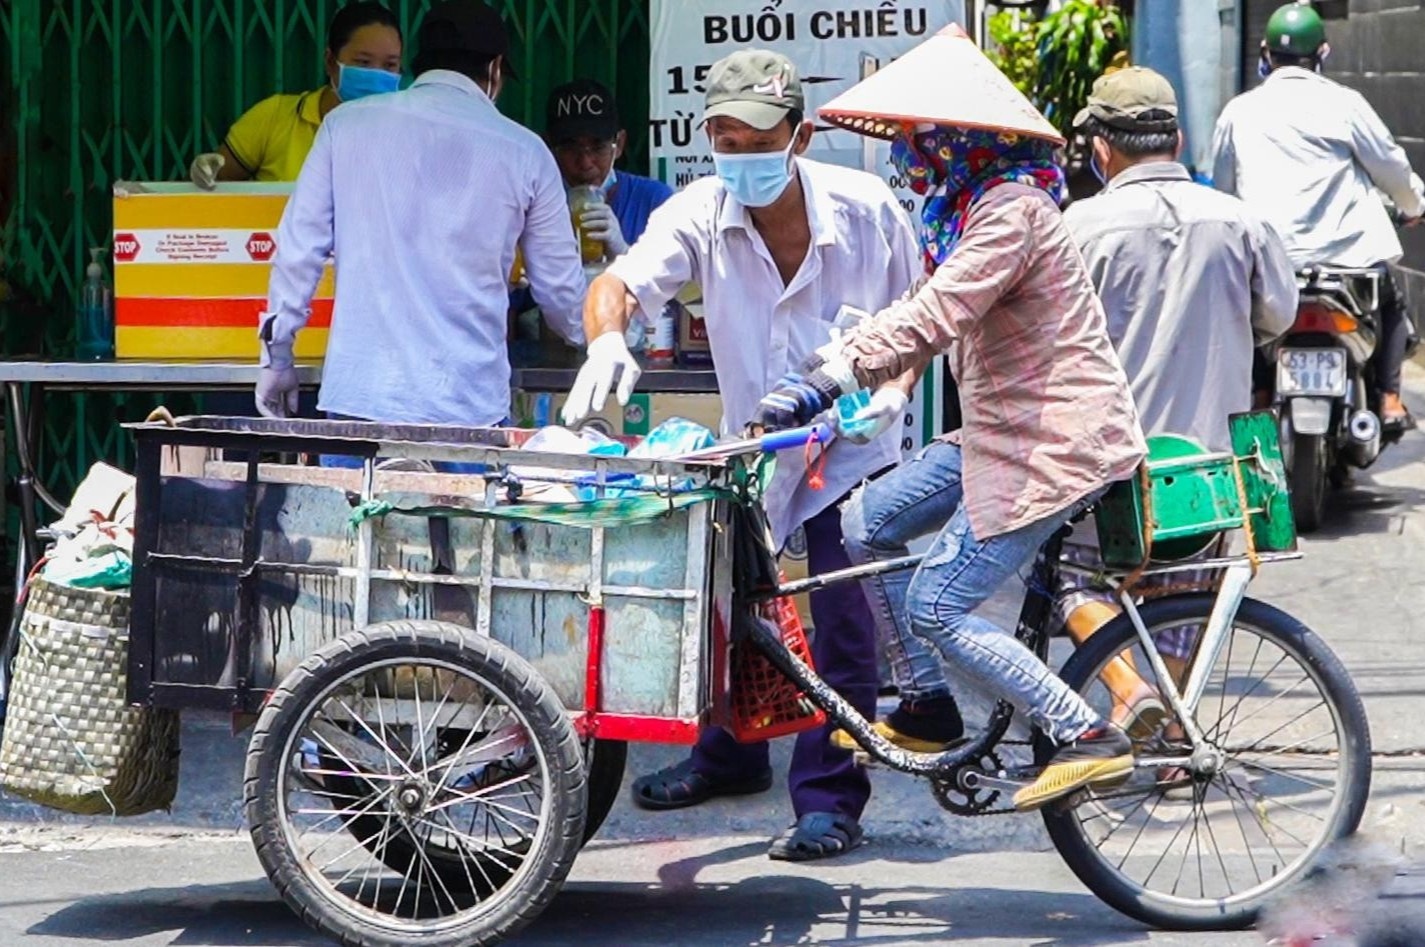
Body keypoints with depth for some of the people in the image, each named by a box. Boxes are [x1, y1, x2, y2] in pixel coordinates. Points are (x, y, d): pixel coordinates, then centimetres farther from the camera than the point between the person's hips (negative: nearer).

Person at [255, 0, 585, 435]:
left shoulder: (347, 124, 5)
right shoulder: (523, 151, 5)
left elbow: (299, 249, 4)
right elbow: (560, 289, 14)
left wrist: (277, 355, 16)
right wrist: (585, 337, 36)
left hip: (360, 398, 1)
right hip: (468, 406, -1)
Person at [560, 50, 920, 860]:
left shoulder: (866, 209, -18)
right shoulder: (703, 214, -17)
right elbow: (621, 283, -32)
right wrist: (608, 340, -54)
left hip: (851, 440, -3)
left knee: (843, 619, -8)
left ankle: (831, 798, 2)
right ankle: (730, 755, 38)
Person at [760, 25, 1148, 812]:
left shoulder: (1011, 209, -19)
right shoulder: (962, 206, 14)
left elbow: (934, 317, -30)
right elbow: (927, 314, 15)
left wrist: (823, 382, -33)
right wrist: (816, 374, 7)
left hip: (1053, 443, -10)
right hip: (1001, 431, 10)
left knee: (935, 608, -11)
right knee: (867, 520, 11)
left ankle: (1089, 738, -9)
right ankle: (927, 709, 20)